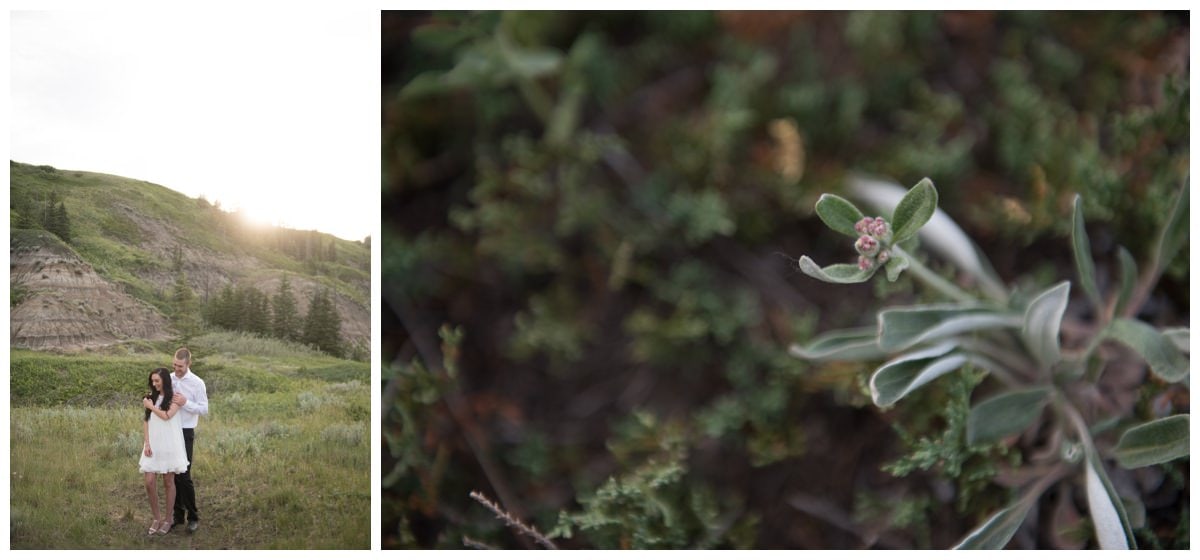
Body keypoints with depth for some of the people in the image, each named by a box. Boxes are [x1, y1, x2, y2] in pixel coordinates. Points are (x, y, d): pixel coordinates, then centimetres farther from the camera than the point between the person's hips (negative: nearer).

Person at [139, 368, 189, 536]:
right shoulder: (151, 397, 9)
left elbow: (166, 416, -17)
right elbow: (146, 421, 6)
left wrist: (151, 406, -5)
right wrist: (146, 443, -3)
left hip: (169, 445, -3)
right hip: (153, 445, 3)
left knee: (168, 482, 4)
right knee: (150, 482, -3)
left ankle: (166, 519, 14)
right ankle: (156, 518, 13)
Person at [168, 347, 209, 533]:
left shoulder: (197, 383, -8)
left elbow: (204, 410, -10)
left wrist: (185, 403, -21)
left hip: (185, 433, -5)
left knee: (184, 476, -5)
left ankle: (193, 517, 8)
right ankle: (178, 514, 21)